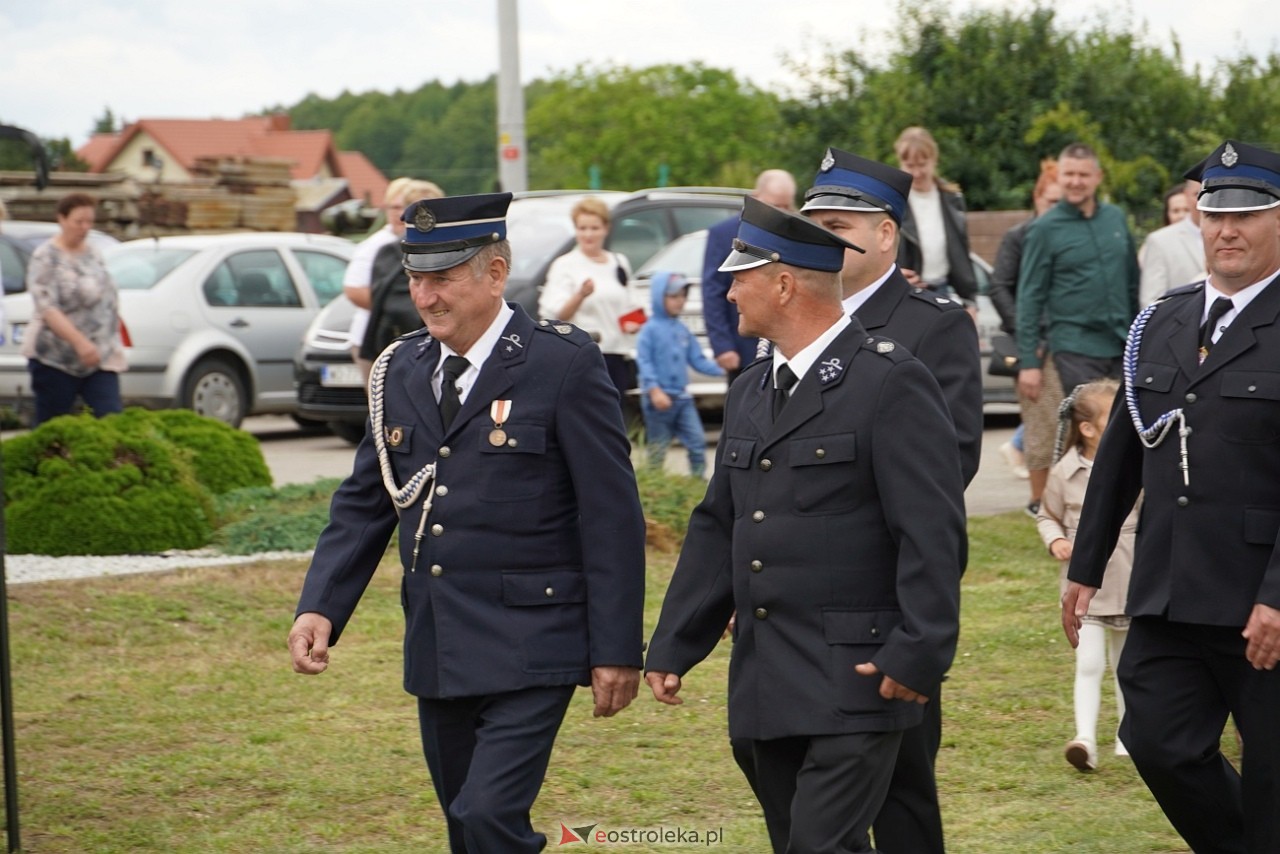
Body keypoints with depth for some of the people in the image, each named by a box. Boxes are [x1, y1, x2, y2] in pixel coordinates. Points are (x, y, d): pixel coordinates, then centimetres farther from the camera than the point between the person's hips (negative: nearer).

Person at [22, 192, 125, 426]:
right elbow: (47, 308, -18)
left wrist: (114, 346, 16)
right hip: (54, 359, -5)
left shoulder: (94, 255, 13)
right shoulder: (46, 257, -8)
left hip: (99, 358, 5)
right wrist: (80, 341, -29)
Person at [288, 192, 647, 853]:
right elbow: (363, 502, 13)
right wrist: (320, 607, -2)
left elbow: (612, 515, -9)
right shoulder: (401, 371, 9)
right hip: (437, 655, 6)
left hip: (529, 652, -6)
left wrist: (617, 649, -11)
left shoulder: (564, 364, -9)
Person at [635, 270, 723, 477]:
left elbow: (697, 360, 12)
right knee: (658, 448, 4)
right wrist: (654, 390, -26)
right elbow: (644, 362, -15)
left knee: (697, 441, -1)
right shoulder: (650, 329, -9)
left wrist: (722, 369, -1)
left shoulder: (683, 330, 10)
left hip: (682, 398, 6)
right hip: (659, 398, -6)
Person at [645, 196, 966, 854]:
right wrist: (672, 647, 14)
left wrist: (917, 654, -20)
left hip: (856, 681, -8)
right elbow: (717, 528, 19)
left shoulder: (891, 384, -10)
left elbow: (932, 534, -14)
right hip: (767, 686, 8)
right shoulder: (751, 392, 16)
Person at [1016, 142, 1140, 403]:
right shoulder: (1045, 228, -2)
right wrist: (1029, 362, -7)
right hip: (1075, 350, -4)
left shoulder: (1116, 218, 10)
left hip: (1122, 346, 4)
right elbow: (1030, 298, -3)